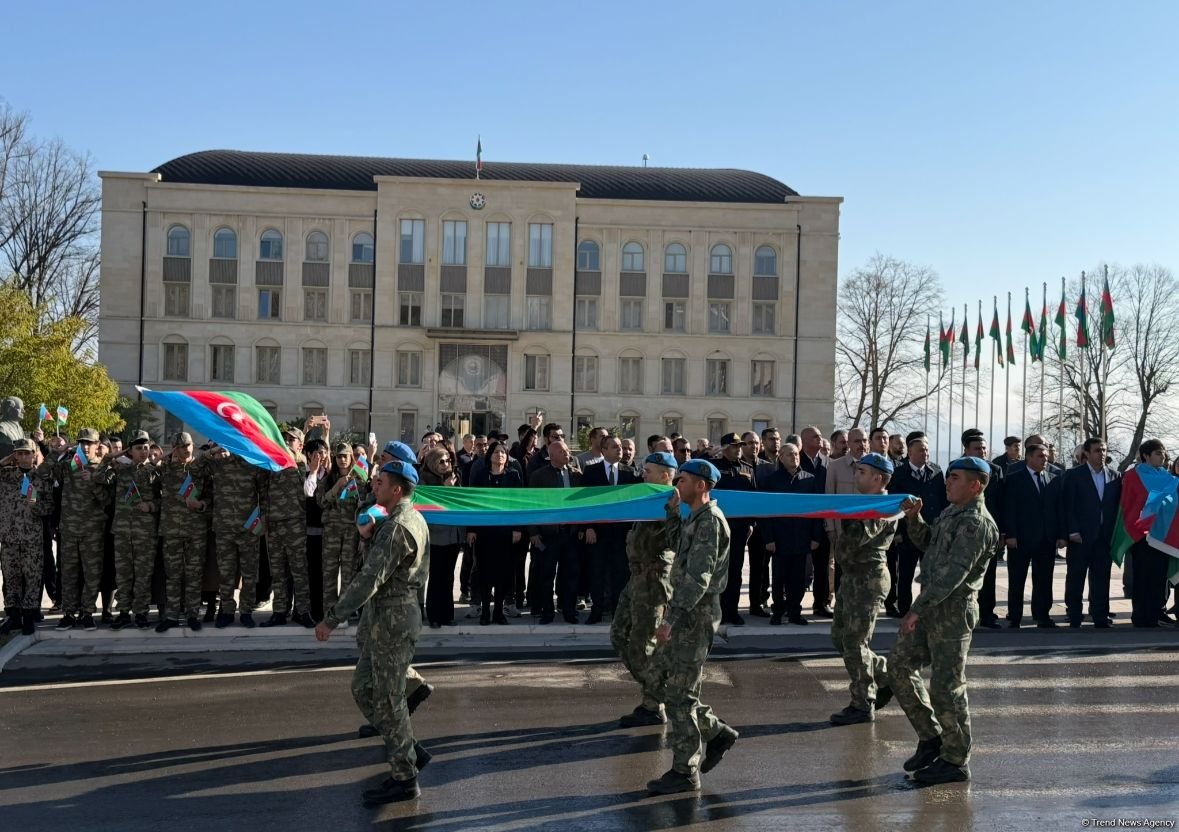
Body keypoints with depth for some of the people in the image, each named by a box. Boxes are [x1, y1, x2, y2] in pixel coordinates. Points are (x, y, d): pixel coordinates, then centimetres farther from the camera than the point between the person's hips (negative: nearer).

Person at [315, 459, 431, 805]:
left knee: (387, 698, -1)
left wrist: (333, 618, -24)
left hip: (391, 617, -10)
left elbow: (370, 578, -26)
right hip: (387, 615, 10)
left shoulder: (397, 527, -20)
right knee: (363, 688, 16)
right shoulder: (413, 518, 12)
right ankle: (408, 752, 24)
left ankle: (404, 779, 9)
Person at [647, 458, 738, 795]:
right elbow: (680, 544, 32)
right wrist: (673, 511, 16)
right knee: (664, 675, 15)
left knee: (679, 693, -3)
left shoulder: (710, 521, -17)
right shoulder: (695, 518, 13)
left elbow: (698, 577, -24)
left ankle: (685, 771, 7)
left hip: (696, 615, -10)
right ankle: (715, 732, 26)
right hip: (685, 611, 10)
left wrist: (672, 619, -27)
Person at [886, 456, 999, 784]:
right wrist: (914, 518, 6)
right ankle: (931, 737, 23)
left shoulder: (976, 523, -17)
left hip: (953, 610, -10)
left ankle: (955, 761, 11)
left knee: (946, 686, -3)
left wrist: (919, 607, -27)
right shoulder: (952, 512, 13)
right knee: (900, 665, 11)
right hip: (932, 606, 10)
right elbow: (926, 540, 27)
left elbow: (953, 572, -25)